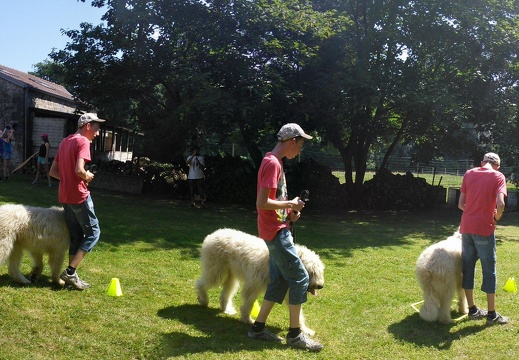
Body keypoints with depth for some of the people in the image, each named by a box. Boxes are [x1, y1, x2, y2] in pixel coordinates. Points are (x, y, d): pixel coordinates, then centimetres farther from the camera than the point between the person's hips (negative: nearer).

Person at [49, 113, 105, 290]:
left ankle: (71, 275, 16)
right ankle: (70, 272, -3)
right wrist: (88, 177, -6)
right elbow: (79, 170, -25)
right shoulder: (83, 142, -13)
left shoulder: (65, 141, 15)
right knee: (93, 233, 2)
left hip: (65, 196, 9)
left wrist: (69, 179, 11)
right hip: (79, 195, -9)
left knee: (76, 236, 14)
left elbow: (53, 171, 17)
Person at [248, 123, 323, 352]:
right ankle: (295, 334, 4)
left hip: (278, 230, 10)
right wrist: (290, 204, -14)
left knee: (279, 280, 13)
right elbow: (261, 203, -24)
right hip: (276, 232, -10)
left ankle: (258, 327, 19)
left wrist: (288, 211, 7)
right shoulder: (272, 163, -18)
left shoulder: (273, 162, 14)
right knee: (300, 278, -5)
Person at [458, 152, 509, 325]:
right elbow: (500, 204, -16)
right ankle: (491, 314, 9)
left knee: (467, 266, 12)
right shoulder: (498, 176, -3)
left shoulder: (469, 174, 9)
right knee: (489, 269, 4)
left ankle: (472, 309, 20)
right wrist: (496, 218, 2)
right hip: (484, 228, -4)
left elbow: (461, 204, 7)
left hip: (466, 227, 4)